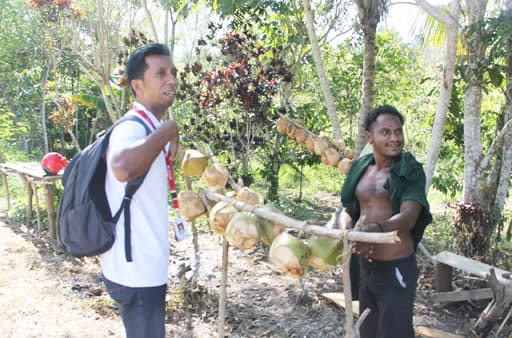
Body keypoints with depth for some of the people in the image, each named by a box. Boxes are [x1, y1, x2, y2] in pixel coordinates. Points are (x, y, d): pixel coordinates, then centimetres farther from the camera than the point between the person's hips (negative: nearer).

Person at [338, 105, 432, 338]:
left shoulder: (411, 172, -11)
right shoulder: (360, 169, 6)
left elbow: (409, 217, -25)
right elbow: (347, 211, 7)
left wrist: (375, 228, -45)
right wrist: (347, 232, -16)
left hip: (397, 269, -6)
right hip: (365, 265, 6)